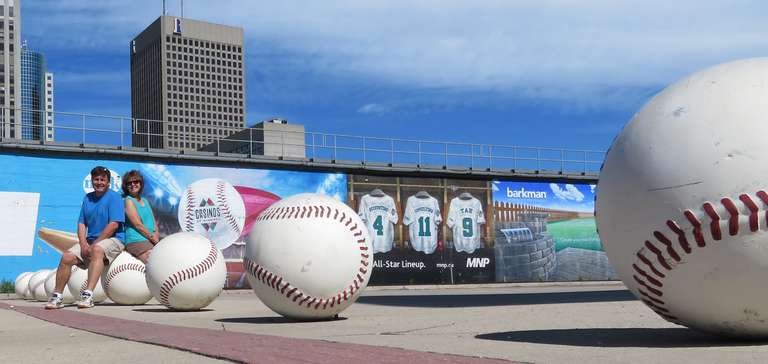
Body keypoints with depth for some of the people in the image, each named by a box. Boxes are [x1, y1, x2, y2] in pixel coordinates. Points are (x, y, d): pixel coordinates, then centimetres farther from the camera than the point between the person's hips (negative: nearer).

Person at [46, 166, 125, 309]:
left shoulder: (114, 197, -5)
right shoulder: (87, 198, 15)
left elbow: (114, 225, -15)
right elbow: (81, 223, 11)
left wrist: (94, 244, -16)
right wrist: (84, 245, -7)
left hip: (112, 240, -7)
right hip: (90, 240, 7)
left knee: (97, 250, -37)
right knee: (67, 256, -12)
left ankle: (88, 294, -45)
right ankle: (57, 296, -1)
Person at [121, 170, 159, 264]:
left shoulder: (145, 201, 23)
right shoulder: (128, 200, 1)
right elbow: (138, 225, -7)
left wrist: (156, 237, -2)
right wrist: (153, 238, -7)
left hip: (151, 242, 7)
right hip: (137, 242, -7)